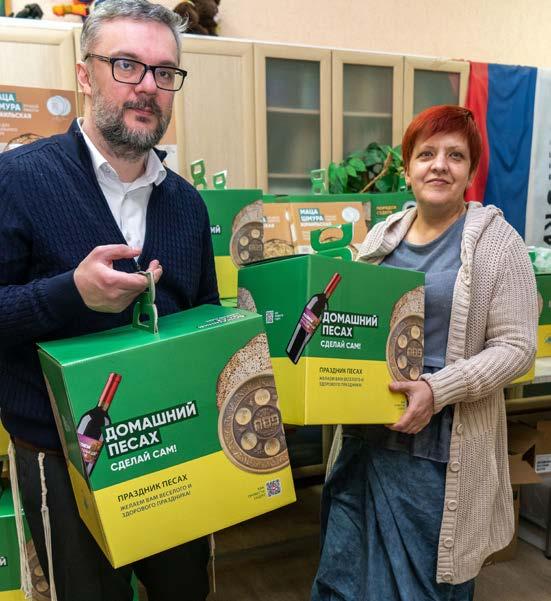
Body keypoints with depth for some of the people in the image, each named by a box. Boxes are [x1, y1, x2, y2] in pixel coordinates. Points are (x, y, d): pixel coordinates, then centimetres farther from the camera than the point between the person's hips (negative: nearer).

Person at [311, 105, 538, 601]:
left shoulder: (495, 240, -5)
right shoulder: (383, 236, 7)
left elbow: (515, 346, -10)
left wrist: (437, 390, -21)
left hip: (440, 444, -4)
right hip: (366, 433, 5)